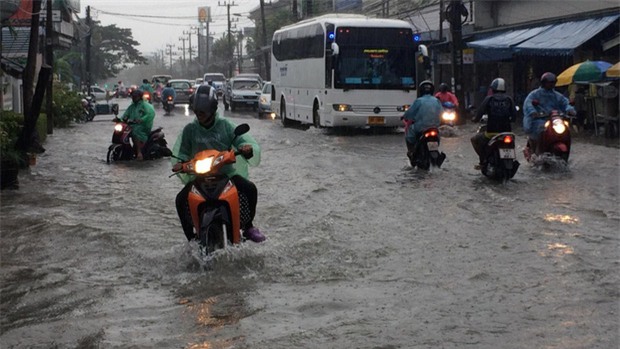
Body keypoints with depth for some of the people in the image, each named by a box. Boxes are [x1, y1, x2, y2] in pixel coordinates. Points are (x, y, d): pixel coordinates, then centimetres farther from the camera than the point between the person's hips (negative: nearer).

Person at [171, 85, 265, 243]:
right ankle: (191, 238, -7)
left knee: (250, 189, -23)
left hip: (227, 172, 0)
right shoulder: (190, 129, 4)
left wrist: (248, 149, -27)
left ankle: (248, 227, 0)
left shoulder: (225, 125, 1)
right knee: (181, 200, -24)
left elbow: (243, 140, -3)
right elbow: (181, 152, 7)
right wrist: (179, 163, -16)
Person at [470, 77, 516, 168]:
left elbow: (480, 113, -3)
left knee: (474, 139, 23)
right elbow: (514, 117, 4)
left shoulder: (489, 99, -2)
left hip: (491, 132, -3)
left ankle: (483, 161, 8)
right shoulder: (509, 99, 4)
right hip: (506, 132, 3)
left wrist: (475, 119, 19)